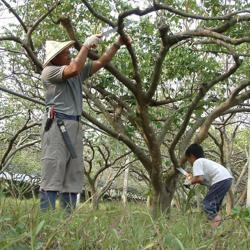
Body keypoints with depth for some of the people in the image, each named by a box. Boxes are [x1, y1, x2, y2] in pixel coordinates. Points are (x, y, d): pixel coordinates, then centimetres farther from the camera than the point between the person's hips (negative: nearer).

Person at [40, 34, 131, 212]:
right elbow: (73, 69, -17)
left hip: (75, 125, 8)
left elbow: (101, 62, 21)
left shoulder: (79, 72, 20)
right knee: (53, 173, -12)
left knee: (73, 175, 4)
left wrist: (118, 44, 13)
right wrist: (87, 45, -8)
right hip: (57, 124, -8)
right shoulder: (49, 72, -2)